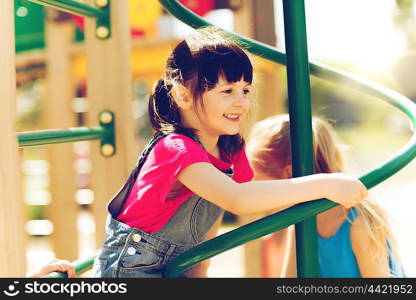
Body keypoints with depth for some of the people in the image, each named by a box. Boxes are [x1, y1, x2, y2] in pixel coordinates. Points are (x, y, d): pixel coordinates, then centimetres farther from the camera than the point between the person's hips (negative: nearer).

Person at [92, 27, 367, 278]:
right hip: (130, 270, -8)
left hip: (176, 269, 8)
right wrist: (324, 185, -45)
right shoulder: (177, 150, -27)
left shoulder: (232, 152, -1)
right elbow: (238, 199, -43)